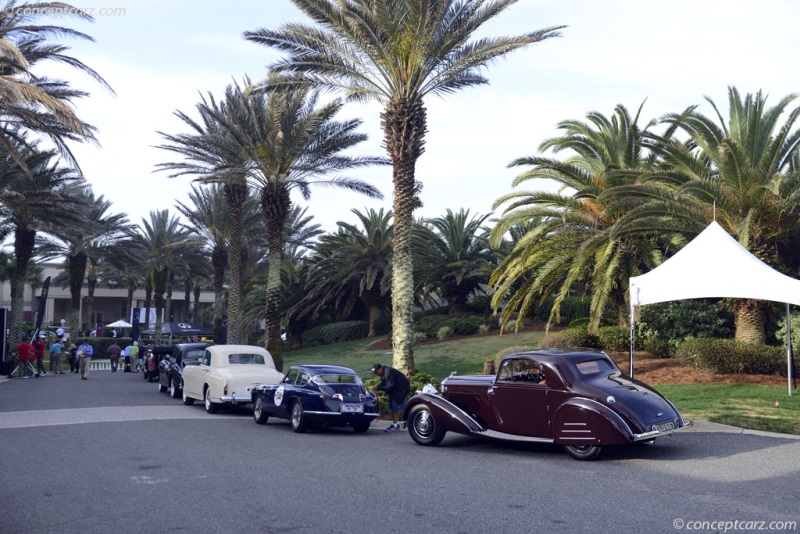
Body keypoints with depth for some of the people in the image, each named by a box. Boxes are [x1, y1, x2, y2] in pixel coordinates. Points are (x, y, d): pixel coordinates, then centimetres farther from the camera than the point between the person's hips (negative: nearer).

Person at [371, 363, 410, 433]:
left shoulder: (388, 372, -27)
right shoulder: (383, 373, 5)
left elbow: (390, 387, -27)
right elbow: (384, 383, 14)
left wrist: (378, 388, -23)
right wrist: (377, 386, -4)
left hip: (401, 390, -10)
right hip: (394, 390, 10)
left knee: (395, 407, -11)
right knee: (392, 407, 11)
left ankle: (395, 425, -8)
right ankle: (394, 423, 18)